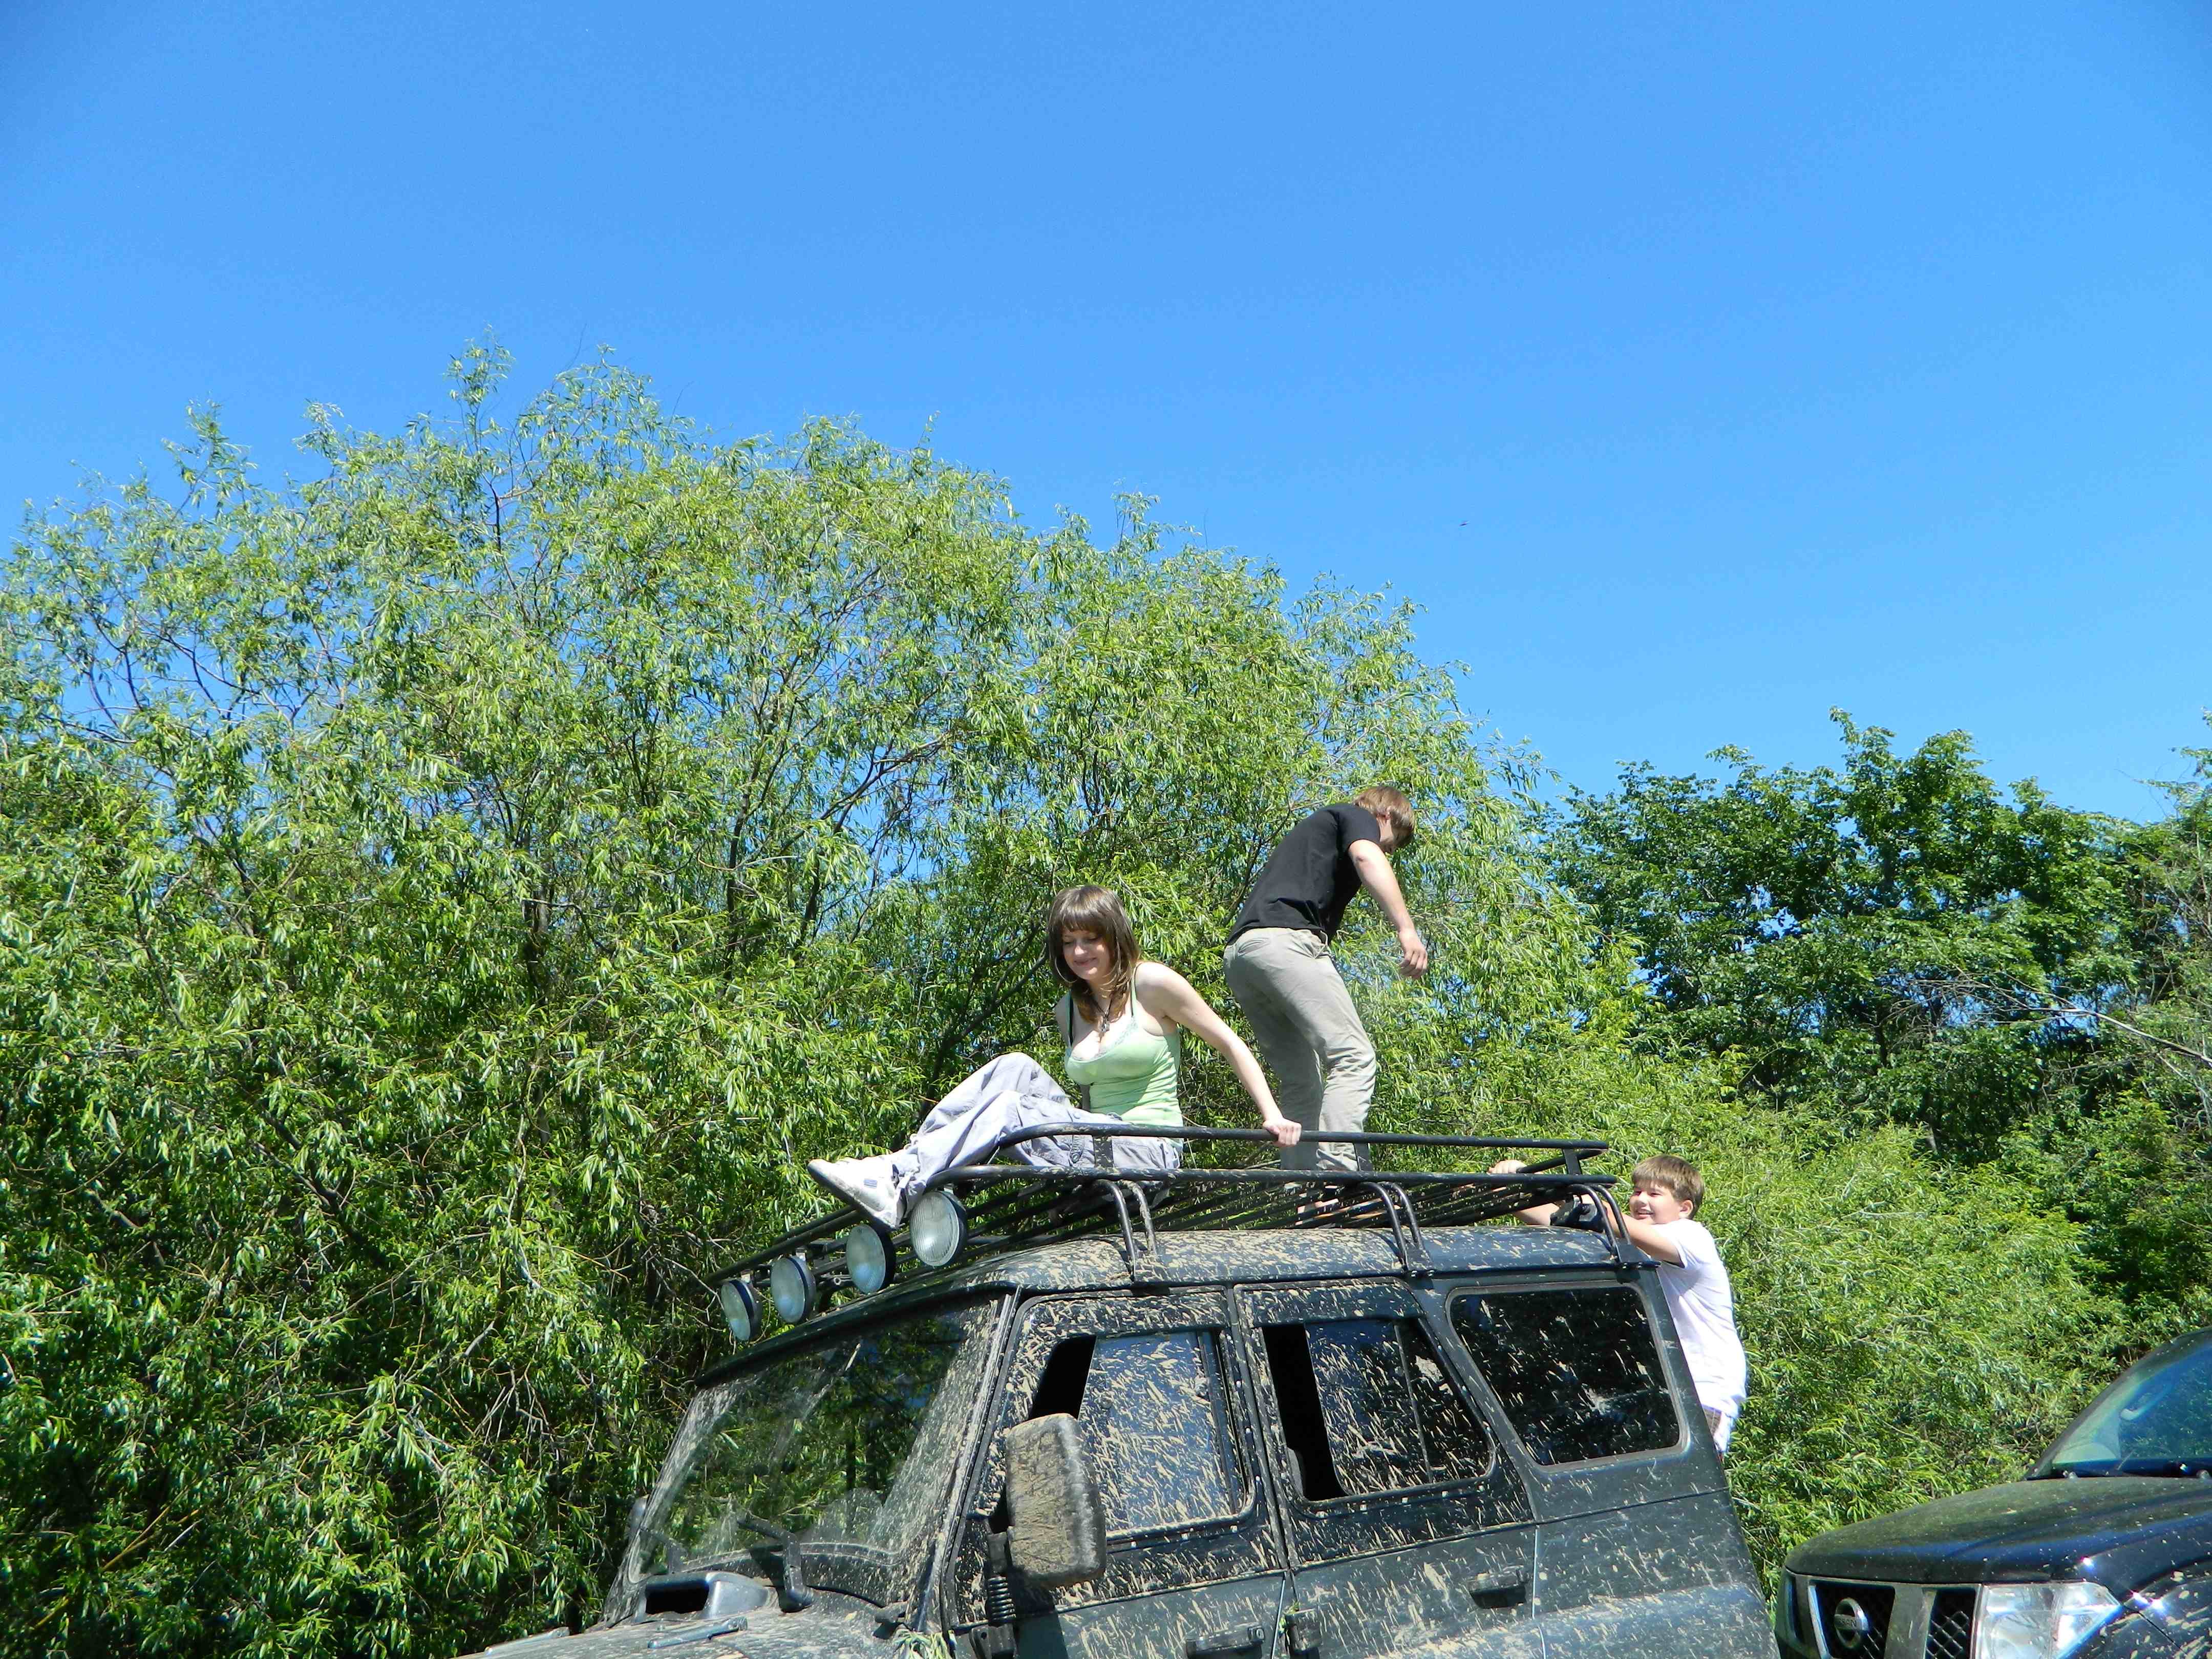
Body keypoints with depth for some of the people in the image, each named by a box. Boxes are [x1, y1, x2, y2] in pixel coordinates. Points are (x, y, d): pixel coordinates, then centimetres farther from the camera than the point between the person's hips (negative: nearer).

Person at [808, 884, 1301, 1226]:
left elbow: (1231, 1044, 2)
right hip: (1096, 1142, 6)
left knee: (1010, 1110, -26)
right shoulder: (1067, 1011, 16)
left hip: (1149, 1153, -6)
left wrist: (1273, 1116, -5)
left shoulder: (1153, 984, -2)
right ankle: (910, 1159, -25)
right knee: (1017, 1067, -15)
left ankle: (896, 1187, -38)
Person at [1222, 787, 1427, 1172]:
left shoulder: (1313, 826, 38)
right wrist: (1407, 929, -23)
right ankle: (1338, 1171, -27)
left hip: (1240, 953, 9)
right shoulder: (1358, 816, 13)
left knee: (1302, 1084, 8)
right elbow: (1367, 857, -11)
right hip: (1285, 940, -9)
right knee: (1354, 1057, -15)